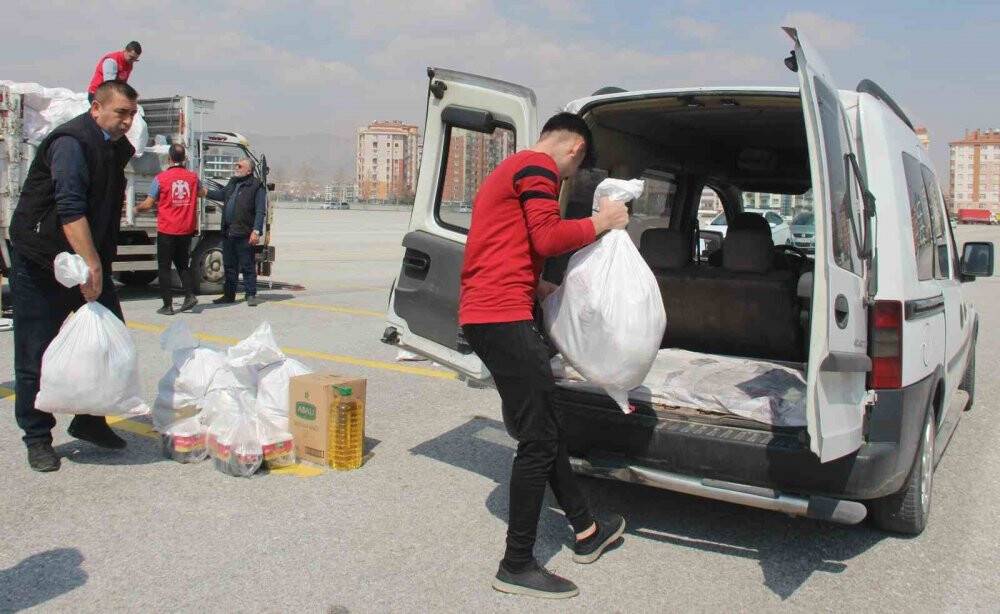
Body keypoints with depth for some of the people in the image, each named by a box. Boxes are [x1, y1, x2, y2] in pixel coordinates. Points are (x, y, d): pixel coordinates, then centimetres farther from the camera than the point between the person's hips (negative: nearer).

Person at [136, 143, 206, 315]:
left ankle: (168, 305, 3)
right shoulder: (192, 177, 1)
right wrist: (205, 191, 46)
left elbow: (148, 204, -7)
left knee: (164, 268, 4)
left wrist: (137, 208, 14)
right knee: (182, 264, 18)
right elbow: (201, 193, 23)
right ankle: (190, 295, 2)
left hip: (167, 230, -4)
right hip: (186, 230, 4)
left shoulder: (161, 178, -11)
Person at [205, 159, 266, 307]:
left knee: (248, 266, 0)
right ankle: (229, 295, 23)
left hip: (244, 235, -8)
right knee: (229, 266, 14)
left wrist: (256, 231, -19)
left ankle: (251, 294, 8)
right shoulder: (232, 183, 16)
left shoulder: (257, 186, -8)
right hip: (228, 233, 8)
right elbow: (221, 194, 31)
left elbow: (261, 211, -13)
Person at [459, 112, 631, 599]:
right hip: (504, 319, -11)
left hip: (482, 317, 11)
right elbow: (547, 237, -17)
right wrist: (600, 223, -4)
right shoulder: (539, 166, -5)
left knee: (545, 428, 17)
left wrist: (536, 287, 30)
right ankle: (517, 567, 4)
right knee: (539, 441, -5)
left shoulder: (507, 171, 27)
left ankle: (585, 532, 29)